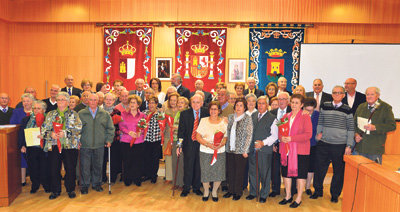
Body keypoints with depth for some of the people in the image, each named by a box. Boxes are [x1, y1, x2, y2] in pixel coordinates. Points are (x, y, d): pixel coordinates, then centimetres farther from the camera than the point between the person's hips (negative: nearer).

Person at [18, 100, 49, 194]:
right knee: (32, 168, 9)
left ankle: (46, 186, 22)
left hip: (43, 148, -3)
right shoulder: (26, 119, 10)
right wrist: (22, 145, 2)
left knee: (44, 168, 3)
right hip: (30, 148, 3)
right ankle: (35, 185, 29)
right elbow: (21, 133, 10)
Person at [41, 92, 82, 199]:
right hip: (53, 145, 2)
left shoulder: (73, 114, 6)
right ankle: (55, 190, 21)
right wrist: (51, 134, -12)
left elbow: (78, 129, -5)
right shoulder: (50, 114, 14)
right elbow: (44, 129, 8)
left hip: (70, 145, -2)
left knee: (70, 168, 1)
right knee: (54, 169, 5)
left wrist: (65, 133, -17)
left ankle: (71, 189, 18)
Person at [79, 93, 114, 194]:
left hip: (99, 145, 1)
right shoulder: (81, 114, 3)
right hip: (85, 145, -1)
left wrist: (109, 140, 2)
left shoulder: (105, 114, 6)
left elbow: (110, 128, 10)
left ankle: (96, 183, 26)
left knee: (98, 166, 10)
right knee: (85, 166, 4)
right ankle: (84, 185, 20)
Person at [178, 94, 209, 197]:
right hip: (188, 144, -1)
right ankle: (186, 188, 20)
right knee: (188, 167, 4)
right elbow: (181, 130, -2)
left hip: (202, 144, 1)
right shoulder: (184, 114, 0)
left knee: (198, 167, 10)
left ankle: (196, 187, 27)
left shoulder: (206, 113, 1)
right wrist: (179, 145, -8)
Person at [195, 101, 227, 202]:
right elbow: (198, 136, -2)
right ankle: (206, 191, 29)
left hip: (220, 152, 1)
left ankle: (214, 191, 28)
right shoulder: (203, 121, 1)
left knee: (218, 172, 2)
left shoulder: (224, 122, 4)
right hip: (205, 152, -1)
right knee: (205, 172, 3)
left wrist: (221, 144, -16)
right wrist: (208, 144, -16)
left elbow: (226, 137, 4)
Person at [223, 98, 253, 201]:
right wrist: (226, 145, 6)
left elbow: (249, 135, -8)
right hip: (229, 149, 4)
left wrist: (245, 150, -11)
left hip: (241, 150, -4)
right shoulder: (230, 117, 8)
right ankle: (230, 190, 28)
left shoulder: (247, 118, -5)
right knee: (230, 171, 11)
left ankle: (238, 192, 22)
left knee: (239, 172, 5)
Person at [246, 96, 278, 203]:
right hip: (252, 150, 4)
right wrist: (249, 144, 6)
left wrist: (263, 143, -18)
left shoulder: (272, 118, -4)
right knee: (252, 172, 13)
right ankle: (253, 192, 30)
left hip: (265, 150, -4)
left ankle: (263, 195, 22)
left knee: (264, 173, 5)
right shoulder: (253, 116, 11)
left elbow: (274, 136, -7)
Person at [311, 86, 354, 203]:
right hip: (323, 143, 2)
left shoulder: (347, 110, 0)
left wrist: (349, 146, -2)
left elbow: (351, 129, 2)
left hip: (340, 145, -1)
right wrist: (318, 133, 2)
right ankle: (318, 190, 27)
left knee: (338, 171, 8)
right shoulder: (325, 106, 5)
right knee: (320, 168, 8)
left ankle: (335, 194, 27)